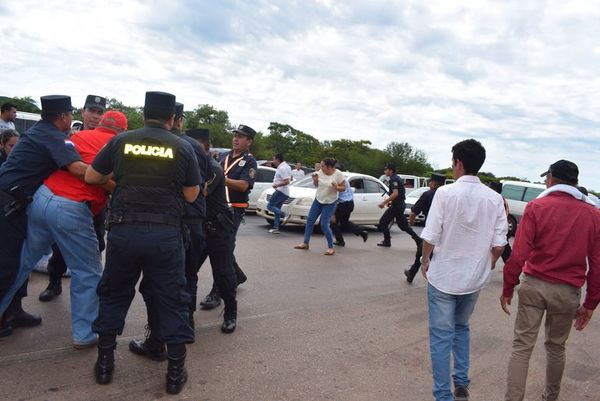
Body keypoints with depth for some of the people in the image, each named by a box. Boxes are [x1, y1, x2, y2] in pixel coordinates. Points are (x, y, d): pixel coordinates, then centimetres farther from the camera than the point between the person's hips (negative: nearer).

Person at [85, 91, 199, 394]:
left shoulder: (120, 141, 3)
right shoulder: (183, 148, 0)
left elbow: (91, 177, 12)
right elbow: (191, 195, 4)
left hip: (123, 230, 2)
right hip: (165, 234, -1)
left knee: (113, 294, 20)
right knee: (171, 300, 10)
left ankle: (104, 363, 29)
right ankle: (175, 371, 16)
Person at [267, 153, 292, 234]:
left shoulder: (282, 168, -18)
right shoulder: (286, 166, 14)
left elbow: (286, 181, -24)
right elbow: (290, 179, 26)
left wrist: (277, 185, -18)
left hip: (280, 191, -10)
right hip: (285, 192, 10)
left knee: (270, 206, -8)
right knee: (276, 209, 13)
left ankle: (284, 215, -20)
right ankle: (275, 228, 12)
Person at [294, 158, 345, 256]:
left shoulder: (338, 174, -16)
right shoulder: (320, 172, -4)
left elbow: (343, 188, -9)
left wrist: (336, 188, -29)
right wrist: (315, 180, -12)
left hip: (330, 203, -6)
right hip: (318, 200, 6)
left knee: (324, 225, -12)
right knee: (309, 220, 7)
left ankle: (331, 248, 3)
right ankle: (305, 243, 20)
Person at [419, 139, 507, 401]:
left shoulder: (445, 193, -15)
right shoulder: (494, 198, -5)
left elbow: (430, 237, -15)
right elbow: (499, 245, -4)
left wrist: (425, 261, 3)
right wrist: (487, 265, 15)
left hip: (443, 277, -4)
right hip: (474, 278, 4)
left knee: (441, 336, 7)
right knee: (461, 328, 25)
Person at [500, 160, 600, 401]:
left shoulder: (536, 207, -7)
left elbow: (518, 254, -12)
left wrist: (508, 288, -3)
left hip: (534, 286, -2)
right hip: (567, 291, 3)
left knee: (522, 347, 4)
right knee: (556, 347, 20)